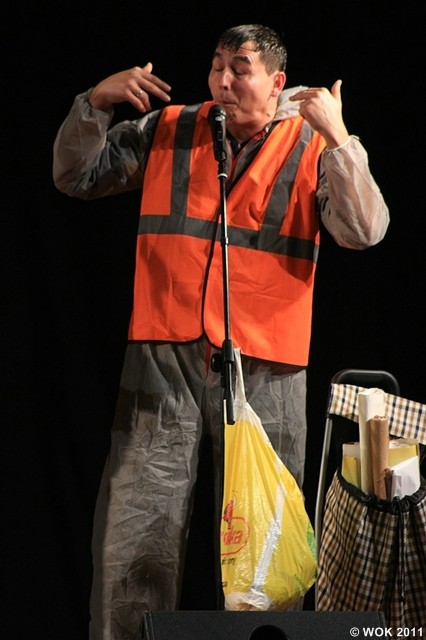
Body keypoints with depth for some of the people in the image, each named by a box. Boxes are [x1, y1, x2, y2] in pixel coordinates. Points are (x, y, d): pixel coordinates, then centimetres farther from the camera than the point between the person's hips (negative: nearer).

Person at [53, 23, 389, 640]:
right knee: (137, 528, 1)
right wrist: (94, 104, -1)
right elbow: (75, 177, 14)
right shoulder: (167, 130, 10)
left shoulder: (312, 147, 3)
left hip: (264, 368, -1)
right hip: (163, 358, 1)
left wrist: (337, 137, -19)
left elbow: (364, 231, -10)